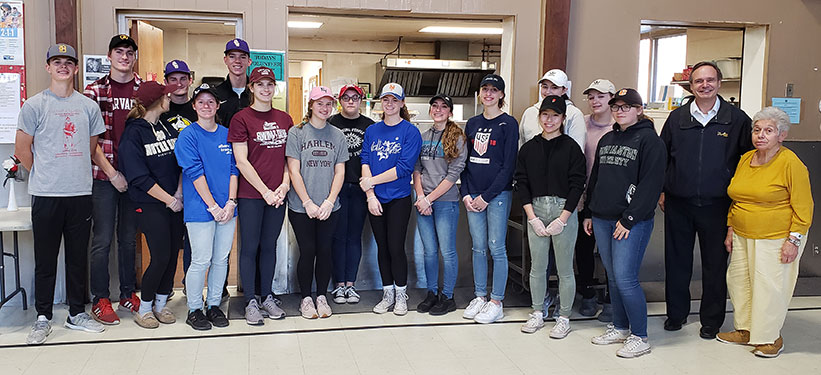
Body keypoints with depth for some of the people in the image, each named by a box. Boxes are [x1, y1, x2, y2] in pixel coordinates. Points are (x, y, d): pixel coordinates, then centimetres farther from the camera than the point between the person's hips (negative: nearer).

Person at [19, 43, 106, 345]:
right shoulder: (34, 105, -1)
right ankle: (43, 318, 17)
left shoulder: (88, 106, 9)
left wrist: (74, 172, 13)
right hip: (45, 195, -3)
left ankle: (77, 314, 22)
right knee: (45, 260, 5)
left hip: (81, 193, 3)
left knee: (78, 257, 10)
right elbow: (22, 149, 2)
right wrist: (44, 175, 8)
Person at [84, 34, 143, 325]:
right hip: (104, 175, -2)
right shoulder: (94, 91, 1)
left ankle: (128, 294, 23)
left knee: (129, 238, 11)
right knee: (103, 238, 2)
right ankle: (100, 300, 13)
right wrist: (112, 173, -10)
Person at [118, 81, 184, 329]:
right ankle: (143, 310, 11)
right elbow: (139, 177, -12)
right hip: (150, 206, -6)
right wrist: (169, 199, -12)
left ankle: (160, 305, 23)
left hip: (175, 203, 6)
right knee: (161, 257, -8)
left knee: (173, 255, 7)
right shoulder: (133, 133, -7)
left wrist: (180, 193, -5)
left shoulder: (168, 128, 11)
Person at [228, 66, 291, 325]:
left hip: (278, 194, 4)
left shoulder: (284, 119, 10)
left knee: (269, 245, 13)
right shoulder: (241, 118, -5)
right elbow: (241, 162, -9)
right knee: (250, 247, 3)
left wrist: (284, 185, -3)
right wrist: (265, 191, -12)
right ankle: (251, 301, 14)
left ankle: (267, 296, 24)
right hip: (251, 194, -4)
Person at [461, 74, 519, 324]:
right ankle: (479, 297, 20)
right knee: (478, 247, 10)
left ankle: (496, 303, 8)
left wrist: (486, 196, -12)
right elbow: (465, 161, 14)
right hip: (473, 194, 5)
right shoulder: (472, 123, 13)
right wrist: (465, 193, 1)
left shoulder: (508, 123, -4)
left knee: (496, 248, -1)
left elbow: (509, 165, -9)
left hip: (497, 194, -5)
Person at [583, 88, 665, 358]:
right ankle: (620, 328, 26)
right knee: (613, 277, 13)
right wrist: (588, 213, 17)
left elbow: (650, 185, -13)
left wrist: (628, 218, -17)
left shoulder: (650, 141, -6)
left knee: (625, 278, -9)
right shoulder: (607, 139, 16)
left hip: (633, 222, -7)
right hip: (601, 220, 7)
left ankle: (639, 337, 4)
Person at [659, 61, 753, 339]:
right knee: (676, 261, 10)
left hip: (716, 206, -2)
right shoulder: (677, 118, 5)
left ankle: (711, 321, 22)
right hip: (678, 204, 2)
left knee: (715, 264, 7)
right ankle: (676, 313, 27)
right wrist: (661, 191, 9)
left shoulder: (736, 119, -1)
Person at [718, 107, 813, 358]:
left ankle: (771, 338, 16)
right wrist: (730, 229, 14)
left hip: (776, 240, -7)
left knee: (770, 287, -1)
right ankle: (745, 331, 27)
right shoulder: (745, 159, 7)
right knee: (739, 281, 12)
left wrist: (794, 240, -15)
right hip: (743, 237, 7)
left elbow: (803, 207, -12)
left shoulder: (791, 163, -12)